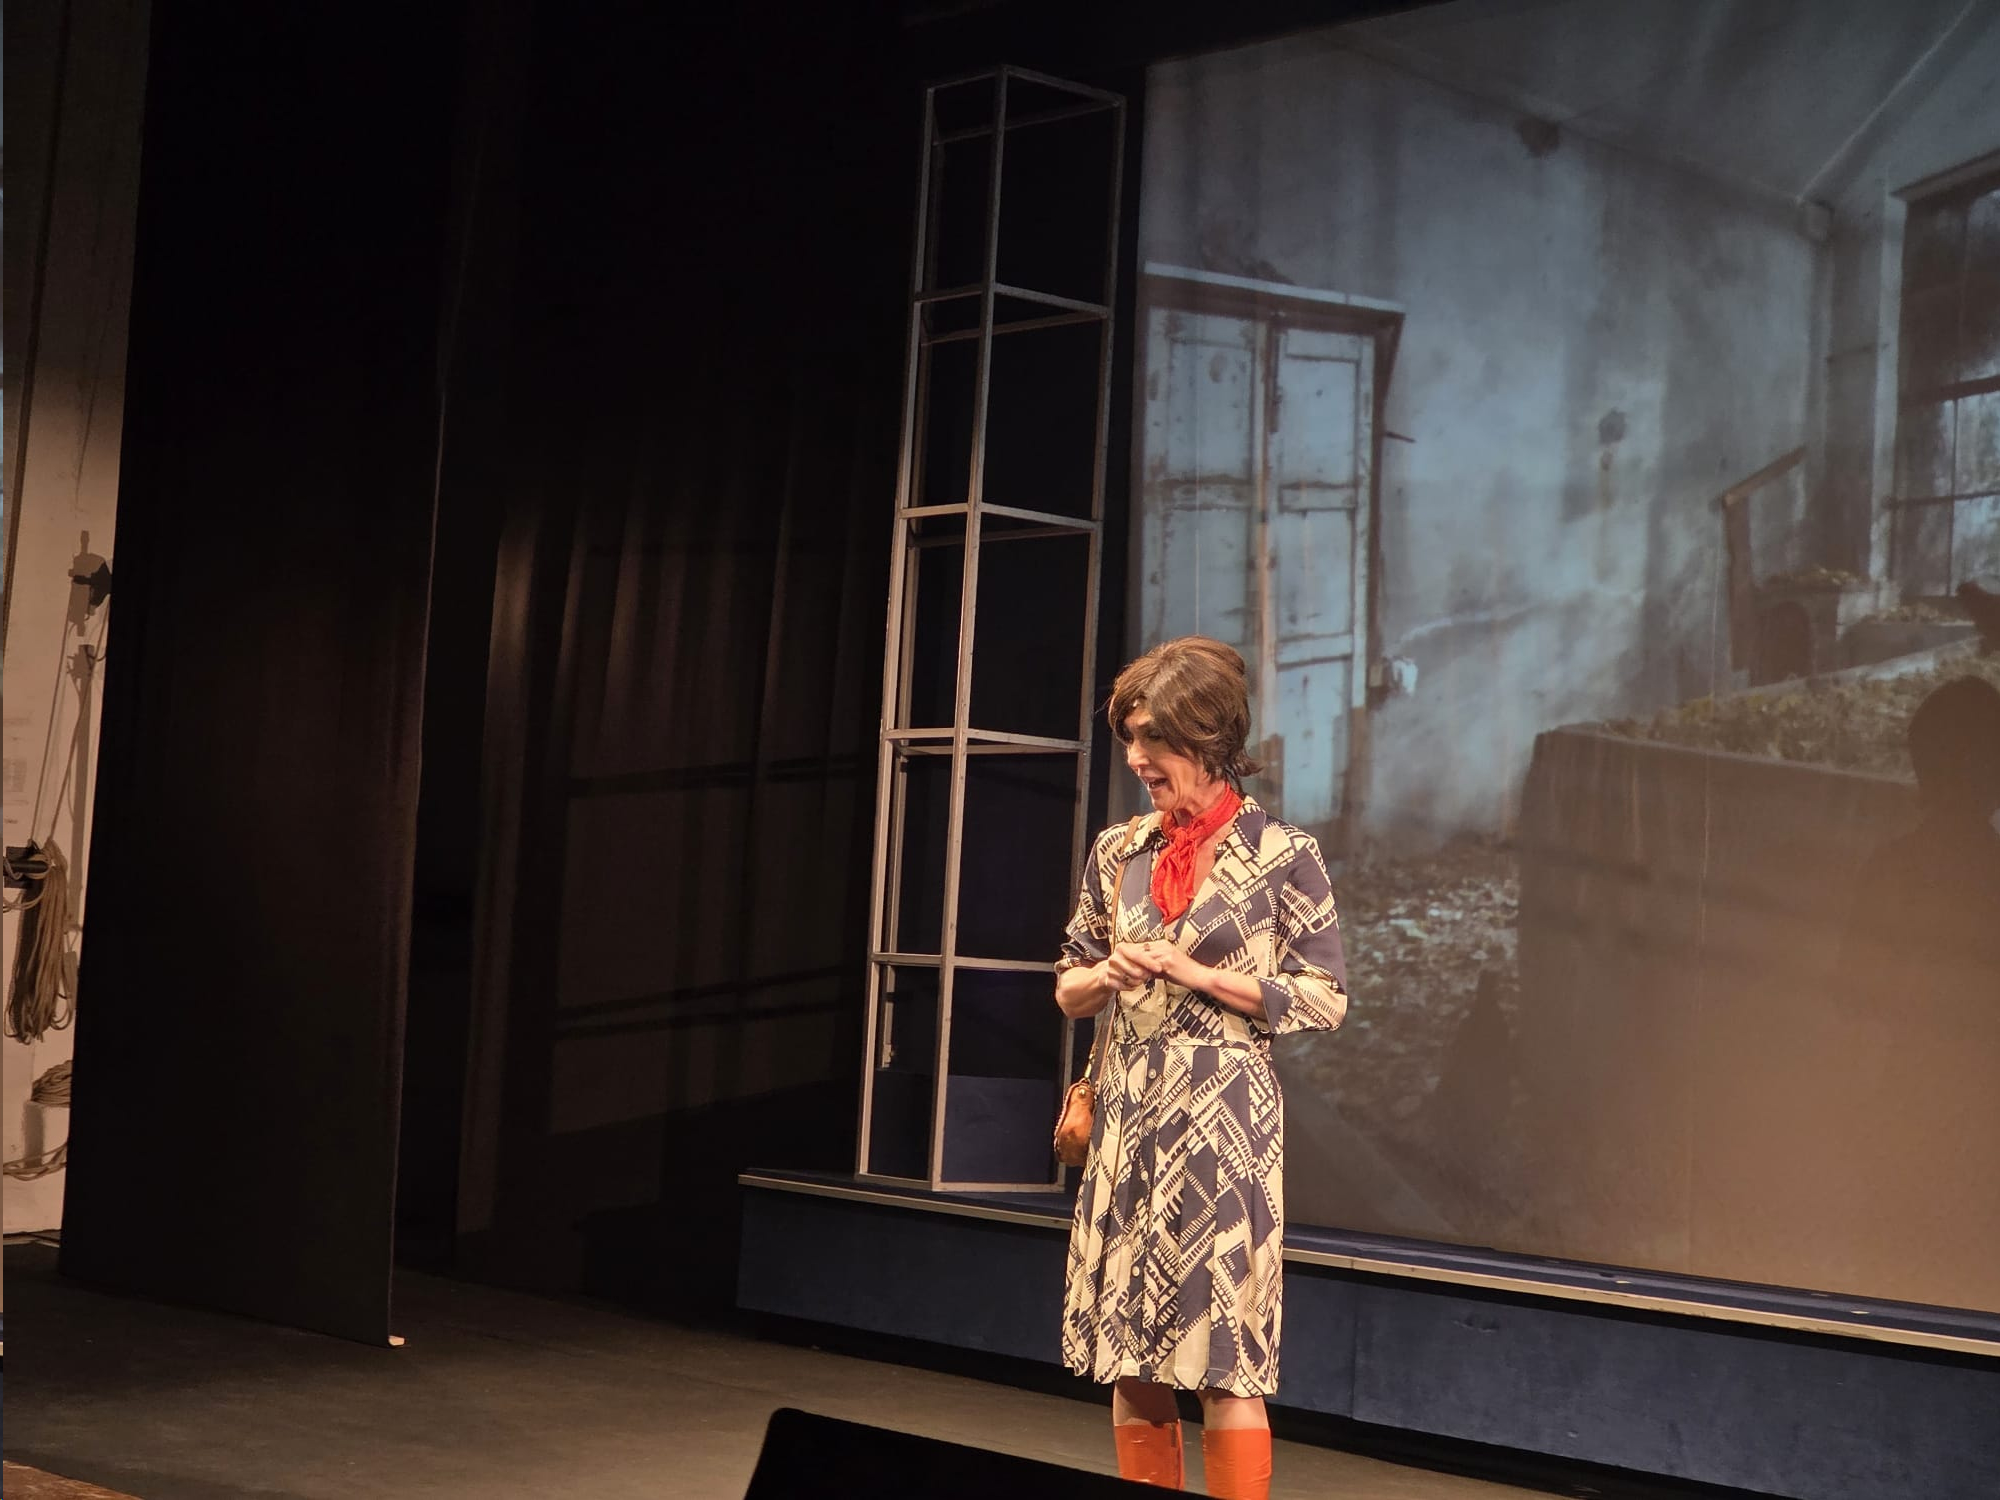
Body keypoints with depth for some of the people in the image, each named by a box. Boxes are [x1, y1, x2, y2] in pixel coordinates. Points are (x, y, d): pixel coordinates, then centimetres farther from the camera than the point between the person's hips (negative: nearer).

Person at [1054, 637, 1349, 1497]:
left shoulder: (1282, 856, -6)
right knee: (1127, 1356, 8)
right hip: (1128, 1116, 5)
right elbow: (1069, 988, 16)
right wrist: (1108, 973, -7)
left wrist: (1199, 975, -13)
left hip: (1223, 1120, -5)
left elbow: (1324, 1000, -5)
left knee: (1225, 1360, -5)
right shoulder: (1118, 853, 8)